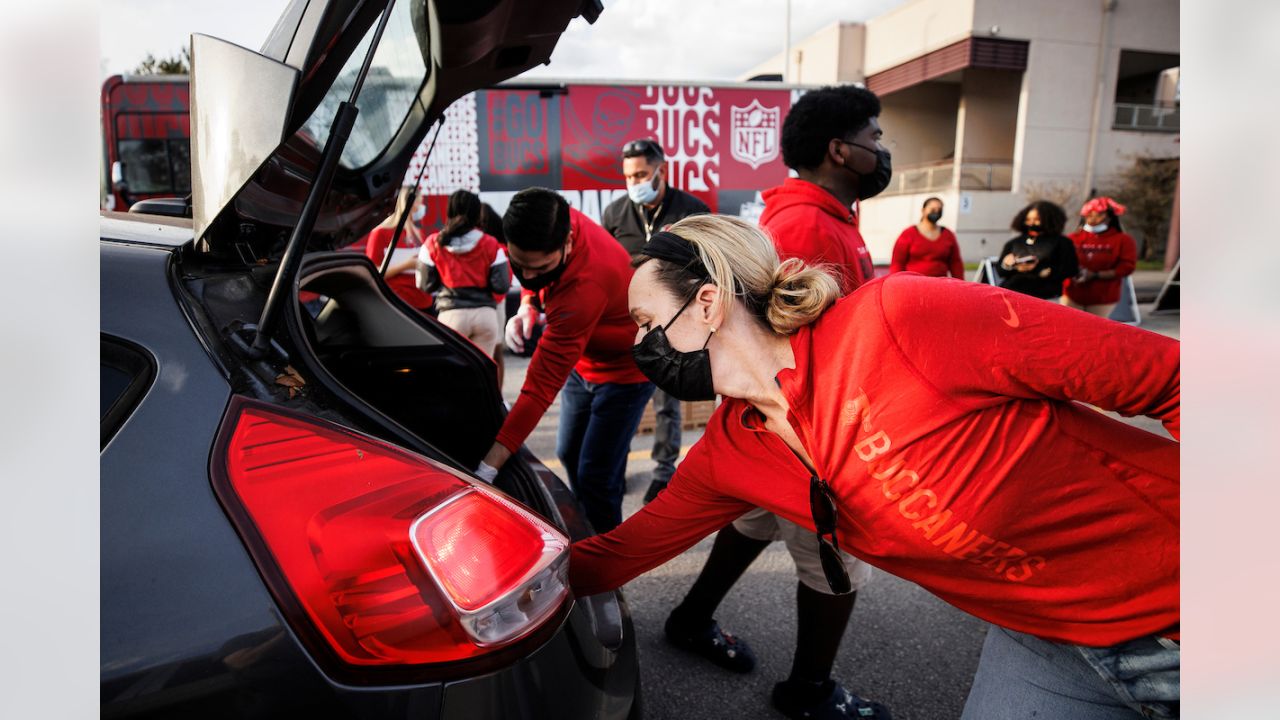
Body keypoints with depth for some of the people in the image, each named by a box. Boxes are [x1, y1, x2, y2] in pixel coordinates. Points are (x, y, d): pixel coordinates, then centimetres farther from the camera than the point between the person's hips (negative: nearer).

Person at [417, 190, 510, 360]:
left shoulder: (433, 244, 2)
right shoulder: (490, 244, 1)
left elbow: (425, 285, 5)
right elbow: (501, 286, -2)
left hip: (452, 315, -1)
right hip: (485, 314, 1)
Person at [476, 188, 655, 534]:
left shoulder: (585, 285, -42)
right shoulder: (550, 226, -20)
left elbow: (541, 387, -42)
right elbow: (533, 282, 6)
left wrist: (488, 469, -41)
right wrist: (527, 308, -16)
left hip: (625, 367, -8)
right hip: (582, 362, 8)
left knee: (596, 478, -7)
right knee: (569, 455, 18)